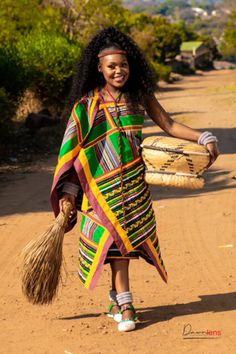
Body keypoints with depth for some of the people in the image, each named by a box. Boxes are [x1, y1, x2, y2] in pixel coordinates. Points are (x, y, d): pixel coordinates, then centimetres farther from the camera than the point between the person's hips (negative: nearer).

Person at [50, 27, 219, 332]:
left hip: (134, 182, 2)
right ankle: (125, 305, 3)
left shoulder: (140, 96, 3)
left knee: (125, 238, 6)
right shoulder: (88, 104, -4)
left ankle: (117, 297, 25)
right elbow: (72, 148, -3)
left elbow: (169, 125, 5)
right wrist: (68, 191, -7)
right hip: (102, 183, -2)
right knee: (117, 237, -5)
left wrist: (203, 138, -8)